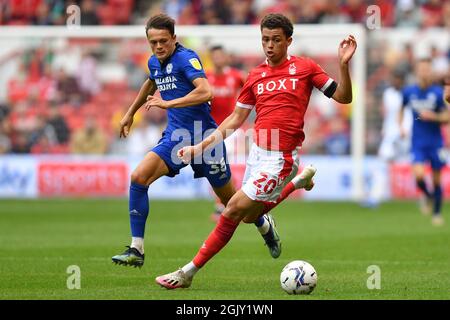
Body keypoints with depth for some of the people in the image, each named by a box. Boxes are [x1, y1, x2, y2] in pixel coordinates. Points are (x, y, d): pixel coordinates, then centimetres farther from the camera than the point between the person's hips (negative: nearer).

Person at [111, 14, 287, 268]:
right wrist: (131, 113, 37)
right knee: (139, 178, -16)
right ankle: (136, 251, -13)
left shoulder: (186, 58, -18)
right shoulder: (155, 63, 6)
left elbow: (205, 91, -33)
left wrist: (168, 103, -35)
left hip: (203, 137, -6)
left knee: (231, 201, 8)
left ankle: (265, 226, 41)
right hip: (176, 136, 6)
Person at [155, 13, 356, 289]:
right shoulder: (256, 76, 9)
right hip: (257, 152, 7)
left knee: (234, 211, -8)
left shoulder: (304, 67, -3)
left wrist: (343, 64, -18)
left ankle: (188, 273, 1)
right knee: (250, 216, 16)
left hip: (280, 160, -7)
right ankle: (298, 182, 35)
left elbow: (343, 97, -1)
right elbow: (236, 119, 16)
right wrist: (200, 148, 10)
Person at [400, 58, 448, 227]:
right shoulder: (409, 91, -1)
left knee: (436, 179, 4)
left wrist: (433, 116, -19)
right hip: (418, 142, 0)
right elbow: (401, 109, 18)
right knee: (418, 175, -19)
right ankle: (427, 196, 14)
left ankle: (437, 213, 23)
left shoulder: (438, 92, -7)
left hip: (436, 142, 0)